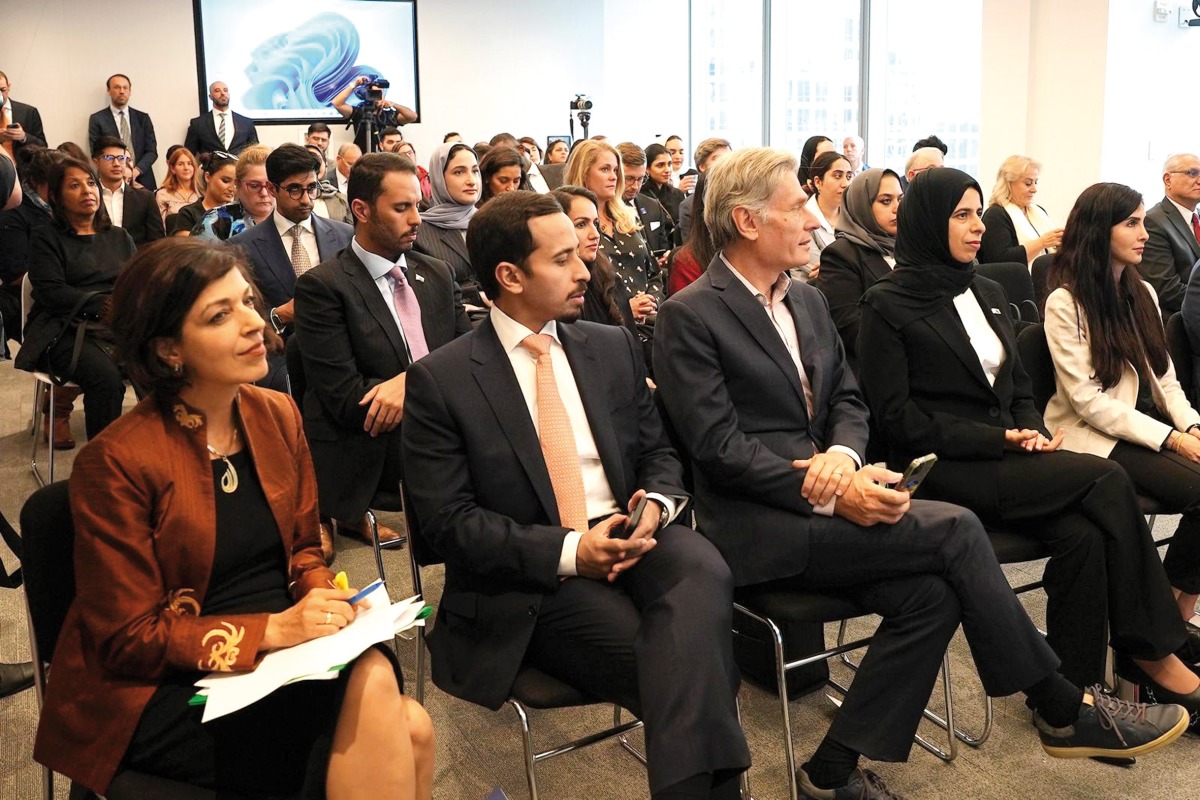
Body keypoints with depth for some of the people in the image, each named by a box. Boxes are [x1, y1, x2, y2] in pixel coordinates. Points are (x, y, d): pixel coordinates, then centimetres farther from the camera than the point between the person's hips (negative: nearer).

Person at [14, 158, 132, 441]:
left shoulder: (120, 238, 23)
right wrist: (104, 304, -14)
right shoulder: (46, 238, 10)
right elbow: (51, 292, -4)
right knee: (106, 375, -35)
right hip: (67, 332, -3)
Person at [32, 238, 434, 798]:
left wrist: (324, 599, -9)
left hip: (283, 650, 5)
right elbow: (128, 639, -11)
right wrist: (270, 629, -21)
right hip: (163, 691, -5)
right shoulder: (116, 462, -15)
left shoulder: (278, 416, 3)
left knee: (409, 728, -24)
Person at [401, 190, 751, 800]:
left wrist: (657, 504, -8)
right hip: (532, 579, -4)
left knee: (703, 572, -32)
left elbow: (658, 452, 17)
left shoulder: (613, 347, 13)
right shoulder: (439, 380, -2)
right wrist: (570, 551, -18)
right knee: (682, 669, -29)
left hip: (631, 536, 4)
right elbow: (448, 520, -7)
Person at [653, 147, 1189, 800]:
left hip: (823, 497, 7)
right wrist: (831, 494, -21)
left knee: (931, 595, -19)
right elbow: (719, 447, -15)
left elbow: (847, 400, 16)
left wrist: (842, 455, -8)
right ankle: (1062, 709, -2)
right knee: (953, 529, -19)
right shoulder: (688, 316, -8)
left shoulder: (807, 300, 17)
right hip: (757, 523, -7)